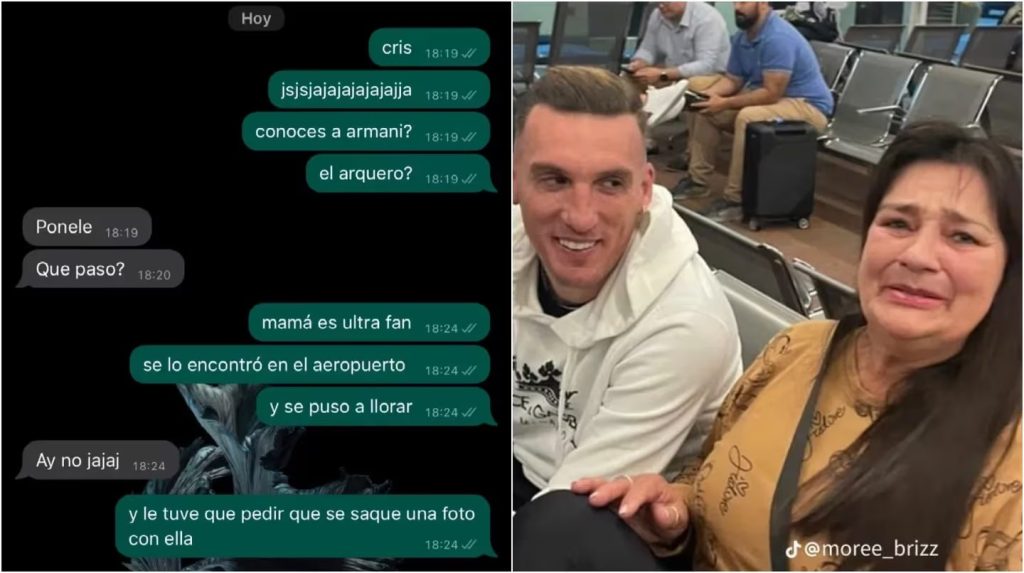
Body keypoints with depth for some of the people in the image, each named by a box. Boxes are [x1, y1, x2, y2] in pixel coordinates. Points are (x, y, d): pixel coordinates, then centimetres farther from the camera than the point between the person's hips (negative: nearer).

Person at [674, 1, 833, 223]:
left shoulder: (779, 37, -25)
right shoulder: (742, 37, 3)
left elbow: (771, 94, -28)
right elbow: (732, 80, 8)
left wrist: (725, 103, -25)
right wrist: (705, 94, -12)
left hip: (808, 106, -10)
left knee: (747, 118, -35)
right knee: (706, 110, 5)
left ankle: (735, 200, -28)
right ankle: (698, 180, 8)